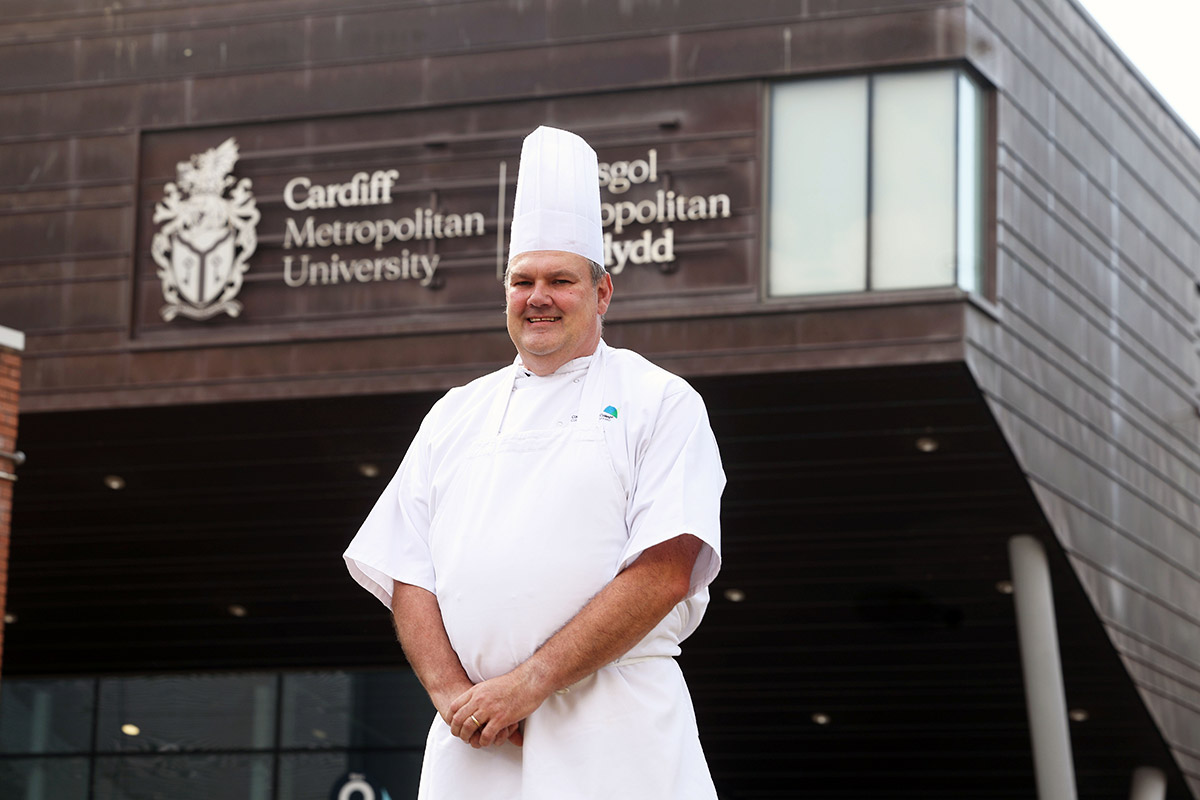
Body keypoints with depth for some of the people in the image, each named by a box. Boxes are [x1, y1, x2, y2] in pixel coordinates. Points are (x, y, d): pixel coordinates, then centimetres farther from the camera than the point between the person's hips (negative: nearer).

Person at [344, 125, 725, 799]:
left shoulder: (662, 403, 3)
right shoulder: (457, 414, 17)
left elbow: (665, 573, -9)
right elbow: (407, 574, 11)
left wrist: (530, 681, -14)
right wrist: (452, 691, -6)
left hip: (611, 735, -3)